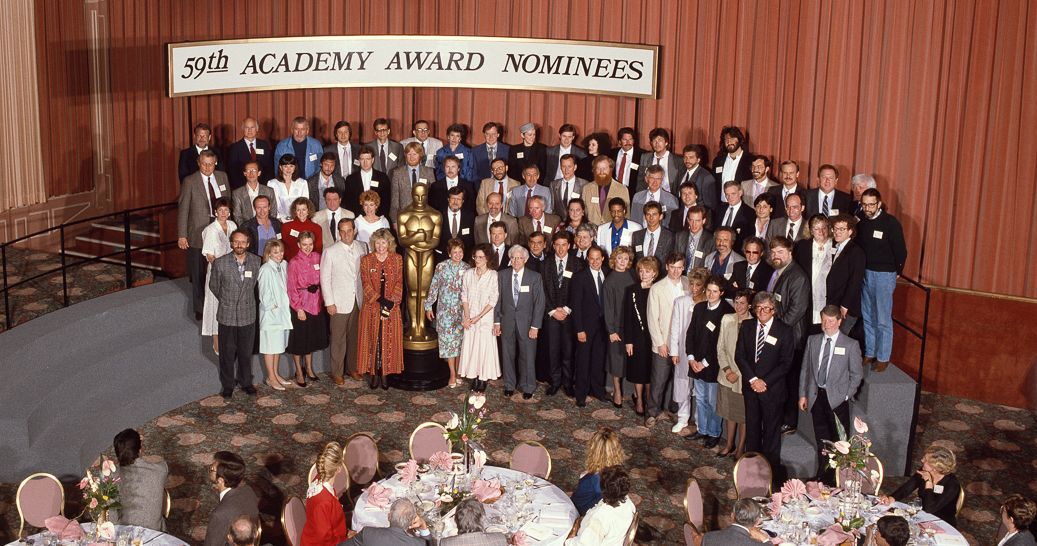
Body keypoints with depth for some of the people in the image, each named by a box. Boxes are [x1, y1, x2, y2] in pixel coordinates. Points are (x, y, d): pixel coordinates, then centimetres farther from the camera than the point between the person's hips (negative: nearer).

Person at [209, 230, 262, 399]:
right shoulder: (220, 263, -12)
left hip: (248, 315, 2)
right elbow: (214, 286, 3)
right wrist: (226, 301, 11)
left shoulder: (256, 261, -6)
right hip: (227, 315, -1)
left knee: (246, 352, 14)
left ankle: (245, 382, 33)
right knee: (227, 353, 11)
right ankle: (227, 384, 27)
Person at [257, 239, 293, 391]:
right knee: (270, 346, 3)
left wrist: (286, 307, 4)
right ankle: (271, 378, 13)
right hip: (270, 314, -7)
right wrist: (273, 307, -11)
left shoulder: (284, 265, 2)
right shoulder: (266, 270, -19)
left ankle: (275, 374, 29)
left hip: (282, 312, 7)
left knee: (279, 345, 17)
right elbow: (264, 294, -16)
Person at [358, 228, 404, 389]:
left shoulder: (397, 259, 4)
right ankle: (374, 374, 10)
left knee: (389, 341, 3)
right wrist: (379, 300, -16)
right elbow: (366, 284, -5)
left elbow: (399, 283, 0)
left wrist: (392, 302, -13)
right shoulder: (366, 260, 1)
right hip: (371, 307, -1)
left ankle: (385, 373, 13)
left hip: (392, 308, 1)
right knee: (373, 339, 2)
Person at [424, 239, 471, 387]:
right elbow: (434, 287, 2)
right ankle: (452, 375, 3)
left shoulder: (467, 268, 1)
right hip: (445, 310, -1)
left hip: (462, 310, 2)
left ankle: (458, 372, 16)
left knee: (460, 340, 4)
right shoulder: (441, 267, -3)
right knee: (448, 340, -3)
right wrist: (428, 306, 3)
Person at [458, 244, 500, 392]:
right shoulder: (468, 273, 3)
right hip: (469, 318, 3)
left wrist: (478, 317, -12)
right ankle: (474, 377, 16)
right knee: (470, 346, 5)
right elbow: (464, 296, 4)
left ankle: (483, 379, 11)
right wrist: (467, 317, -7)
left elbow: (493, 301, -9)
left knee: (485, 346, -1)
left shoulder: (494, 275, -8)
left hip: (486, 317, -3)